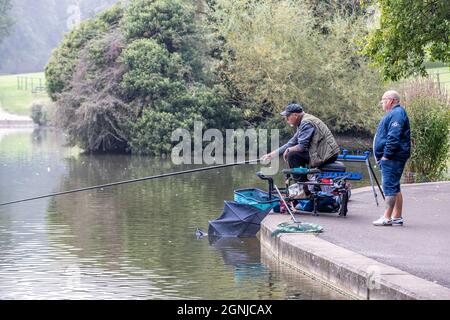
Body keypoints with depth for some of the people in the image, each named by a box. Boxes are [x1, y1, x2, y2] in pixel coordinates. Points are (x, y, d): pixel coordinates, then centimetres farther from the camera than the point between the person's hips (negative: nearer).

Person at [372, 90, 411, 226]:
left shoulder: (396, 114, -13)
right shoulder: (395, 113, 22)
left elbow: (393, 137, -23)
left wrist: (386, 155, -22)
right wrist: (382, 156, 22)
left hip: (392, 159, -11)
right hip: (390, 158, 11)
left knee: (390, 187, -11)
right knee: (394, 188, 12)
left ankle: (387, 217, -12)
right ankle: (397, 217, 16)